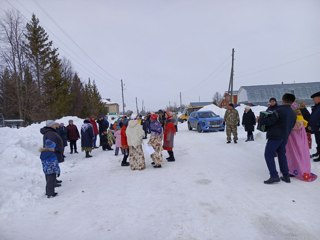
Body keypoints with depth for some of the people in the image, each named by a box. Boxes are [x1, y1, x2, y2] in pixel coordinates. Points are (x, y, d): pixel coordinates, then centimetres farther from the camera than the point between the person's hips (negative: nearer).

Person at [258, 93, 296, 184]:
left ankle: (274, 176, -8)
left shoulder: (279, 110, -16)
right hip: (285, 137, 8)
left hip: (275, 136, -8)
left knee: (268, 154, -3)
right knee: (282, 155, 17)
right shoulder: (293, 113, 9)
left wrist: (260, 120, -1)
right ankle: (286, 176, 20)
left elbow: (269, 121, -17)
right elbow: (292, 126, 15)